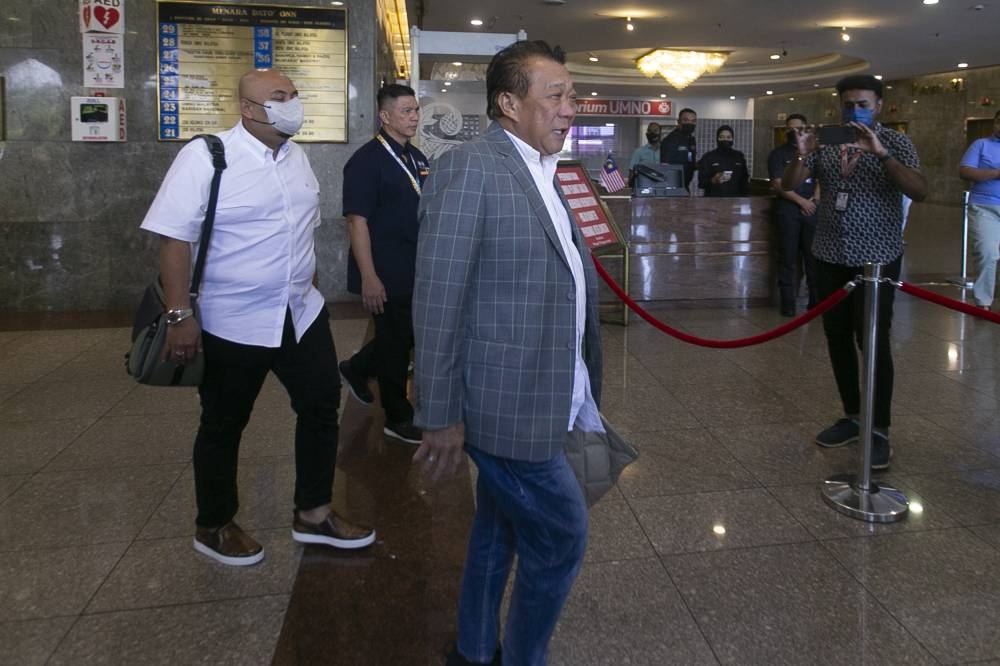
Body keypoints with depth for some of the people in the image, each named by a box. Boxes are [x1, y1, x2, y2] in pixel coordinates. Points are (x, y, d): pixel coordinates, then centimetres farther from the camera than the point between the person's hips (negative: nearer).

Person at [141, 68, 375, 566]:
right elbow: (174, 239, -17)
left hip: (302, 314, 7)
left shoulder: (296, 156, 6)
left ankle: (312, 513, 28)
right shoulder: (205, 157, -14)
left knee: (322, 405, 10)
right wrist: (180, 316, -22)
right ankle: (213, 527, 30)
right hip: (234, 323, -6)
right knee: (224, 426, 9)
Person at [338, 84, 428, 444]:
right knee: (396, 341, 4)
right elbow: (357, 221, -17)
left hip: (415, 269, 8)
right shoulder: (366, 160, -14)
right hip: (387, 274, -8)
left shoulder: (416, 158, 11)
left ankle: (356, 370, 41)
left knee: (408, 334, 17)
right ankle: (398, 418, 21)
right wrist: (369, 278, -22)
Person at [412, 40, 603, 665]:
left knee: (499, 531, 22)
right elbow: (438, 299, -19)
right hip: (508, 403, -9)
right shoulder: (469, 168, -16)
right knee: (562, 538, 3)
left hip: (544, 397, 9)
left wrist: (586, 389, 14)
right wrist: (441, 417, -17)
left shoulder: (543, 172, 11)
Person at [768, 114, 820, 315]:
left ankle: (817, 299, 7)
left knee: (814, 255, 1)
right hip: (787, 209, -3)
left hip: (811, 208, 3)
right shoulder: (778, 154, 4)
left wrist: (815, 199, -6)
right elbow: (779, 185, -5)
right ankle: (787, 301, 1)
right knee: (788, 257, -2)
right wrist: (801, 201, -11)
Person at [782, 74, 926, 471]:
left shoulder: (896, 143, -3)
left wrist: (881, 153, -28)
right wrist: (801, 156, -20)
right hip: (830, 258, 4)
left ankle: (879, 430, 2)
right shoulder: (826, 143, 7)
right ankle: (852, 417, 22)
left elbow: (919, 192, -18)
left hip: (877, 260, -4)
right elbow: (787, 185, 0)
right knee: (838, 339, 9)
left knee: (874, 342, -7)